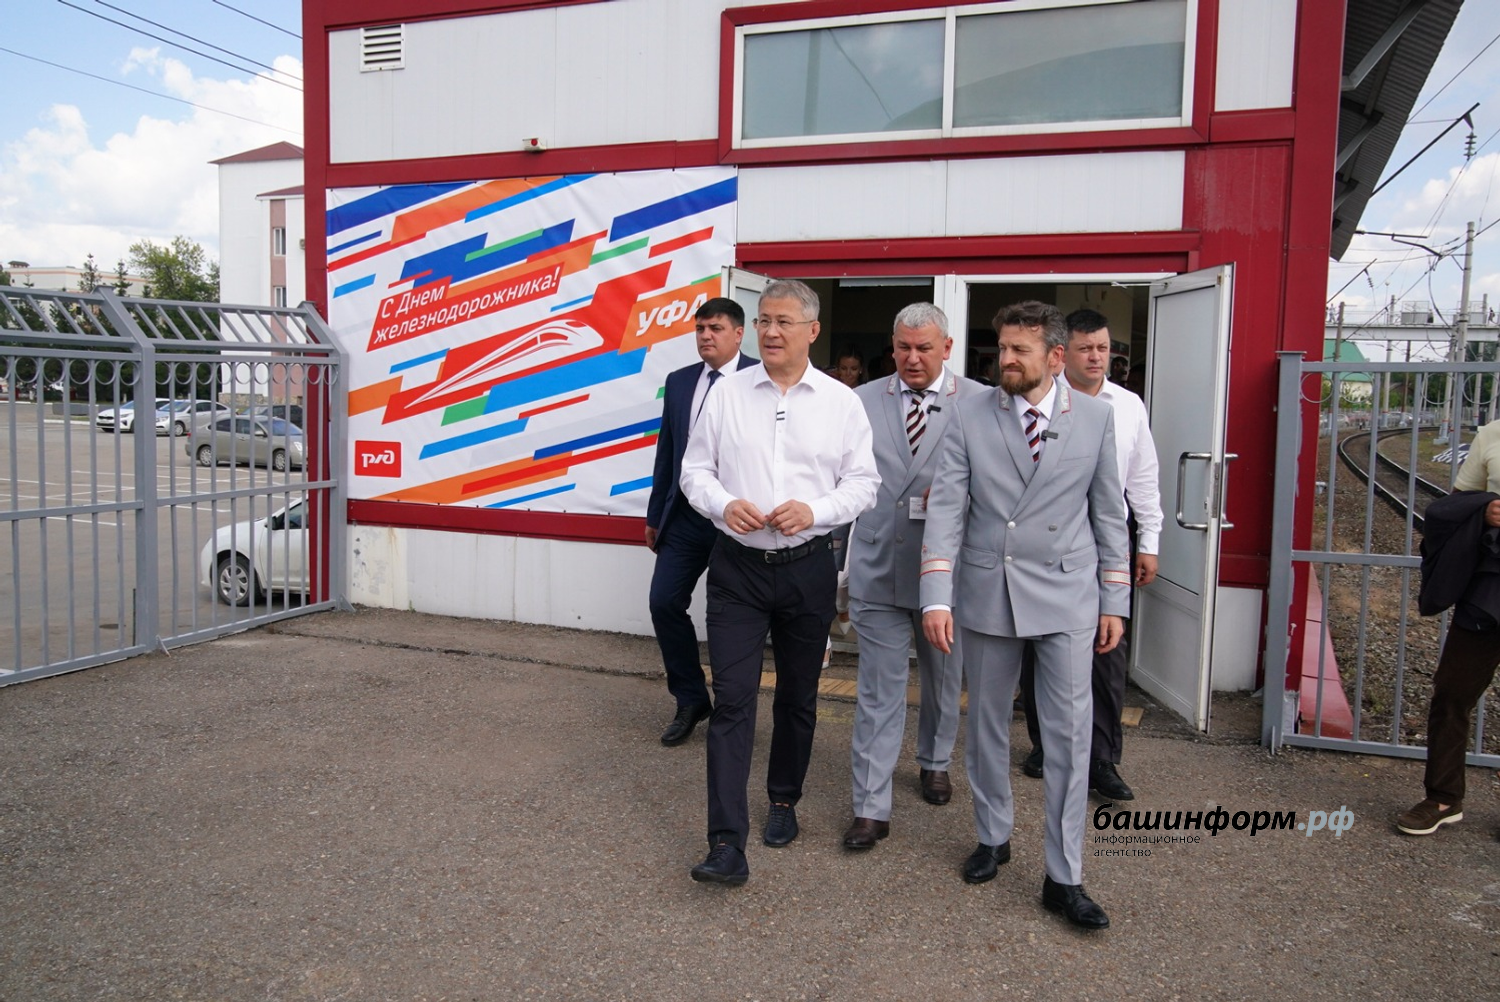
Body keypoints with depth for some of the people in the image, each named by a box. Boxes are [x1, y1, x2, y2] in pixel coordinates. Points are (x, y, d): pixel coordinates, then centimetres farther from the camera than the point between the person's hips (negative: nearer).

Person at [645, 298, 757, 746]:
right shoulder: (679, 381, 9)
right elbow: (666, 452, 13)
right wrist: (655, 514, 14)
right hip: (685, 515, 5)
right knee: (664, 603, 1)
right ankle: (690, 700, 20)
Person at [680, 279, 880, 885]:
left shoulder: (841, 401, 2)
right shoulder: (728, 393, 3)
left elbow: (863, 482, 2)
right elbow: (695, 469, 6)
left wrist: (815, 509, -16)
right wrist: (722, 503, -14)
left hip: (807, 568, 1)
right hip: (737, 567, 0)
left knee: (798, 697, 14)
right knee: (732, 698, -5)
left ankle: (784, 801, 36)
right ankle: (727, 843, -3)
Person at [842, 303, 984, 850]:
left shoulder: (978, 403, -3)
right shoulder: (862, 401, 2)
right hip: (878, 566, 0)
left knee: (943, 678, 20)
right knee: (878, 691, 2)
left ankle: (934, 762, 45)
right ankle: (871, 808, 9)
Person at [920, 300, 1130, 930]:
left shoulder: (1095, 417, 1)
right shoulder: (970, 416, -2)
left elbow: (1108, 514, 5)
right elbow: (946, 508, -7)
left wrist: (1114, 601, 4)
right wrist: (936, 598, -15)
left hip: (1066, 597, 0)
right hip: (987, 594, 1)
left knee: (1069, 736, 0)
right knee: (987, 727, 14)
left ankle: (1064, 878, 13)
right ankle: (993, 838, 35)